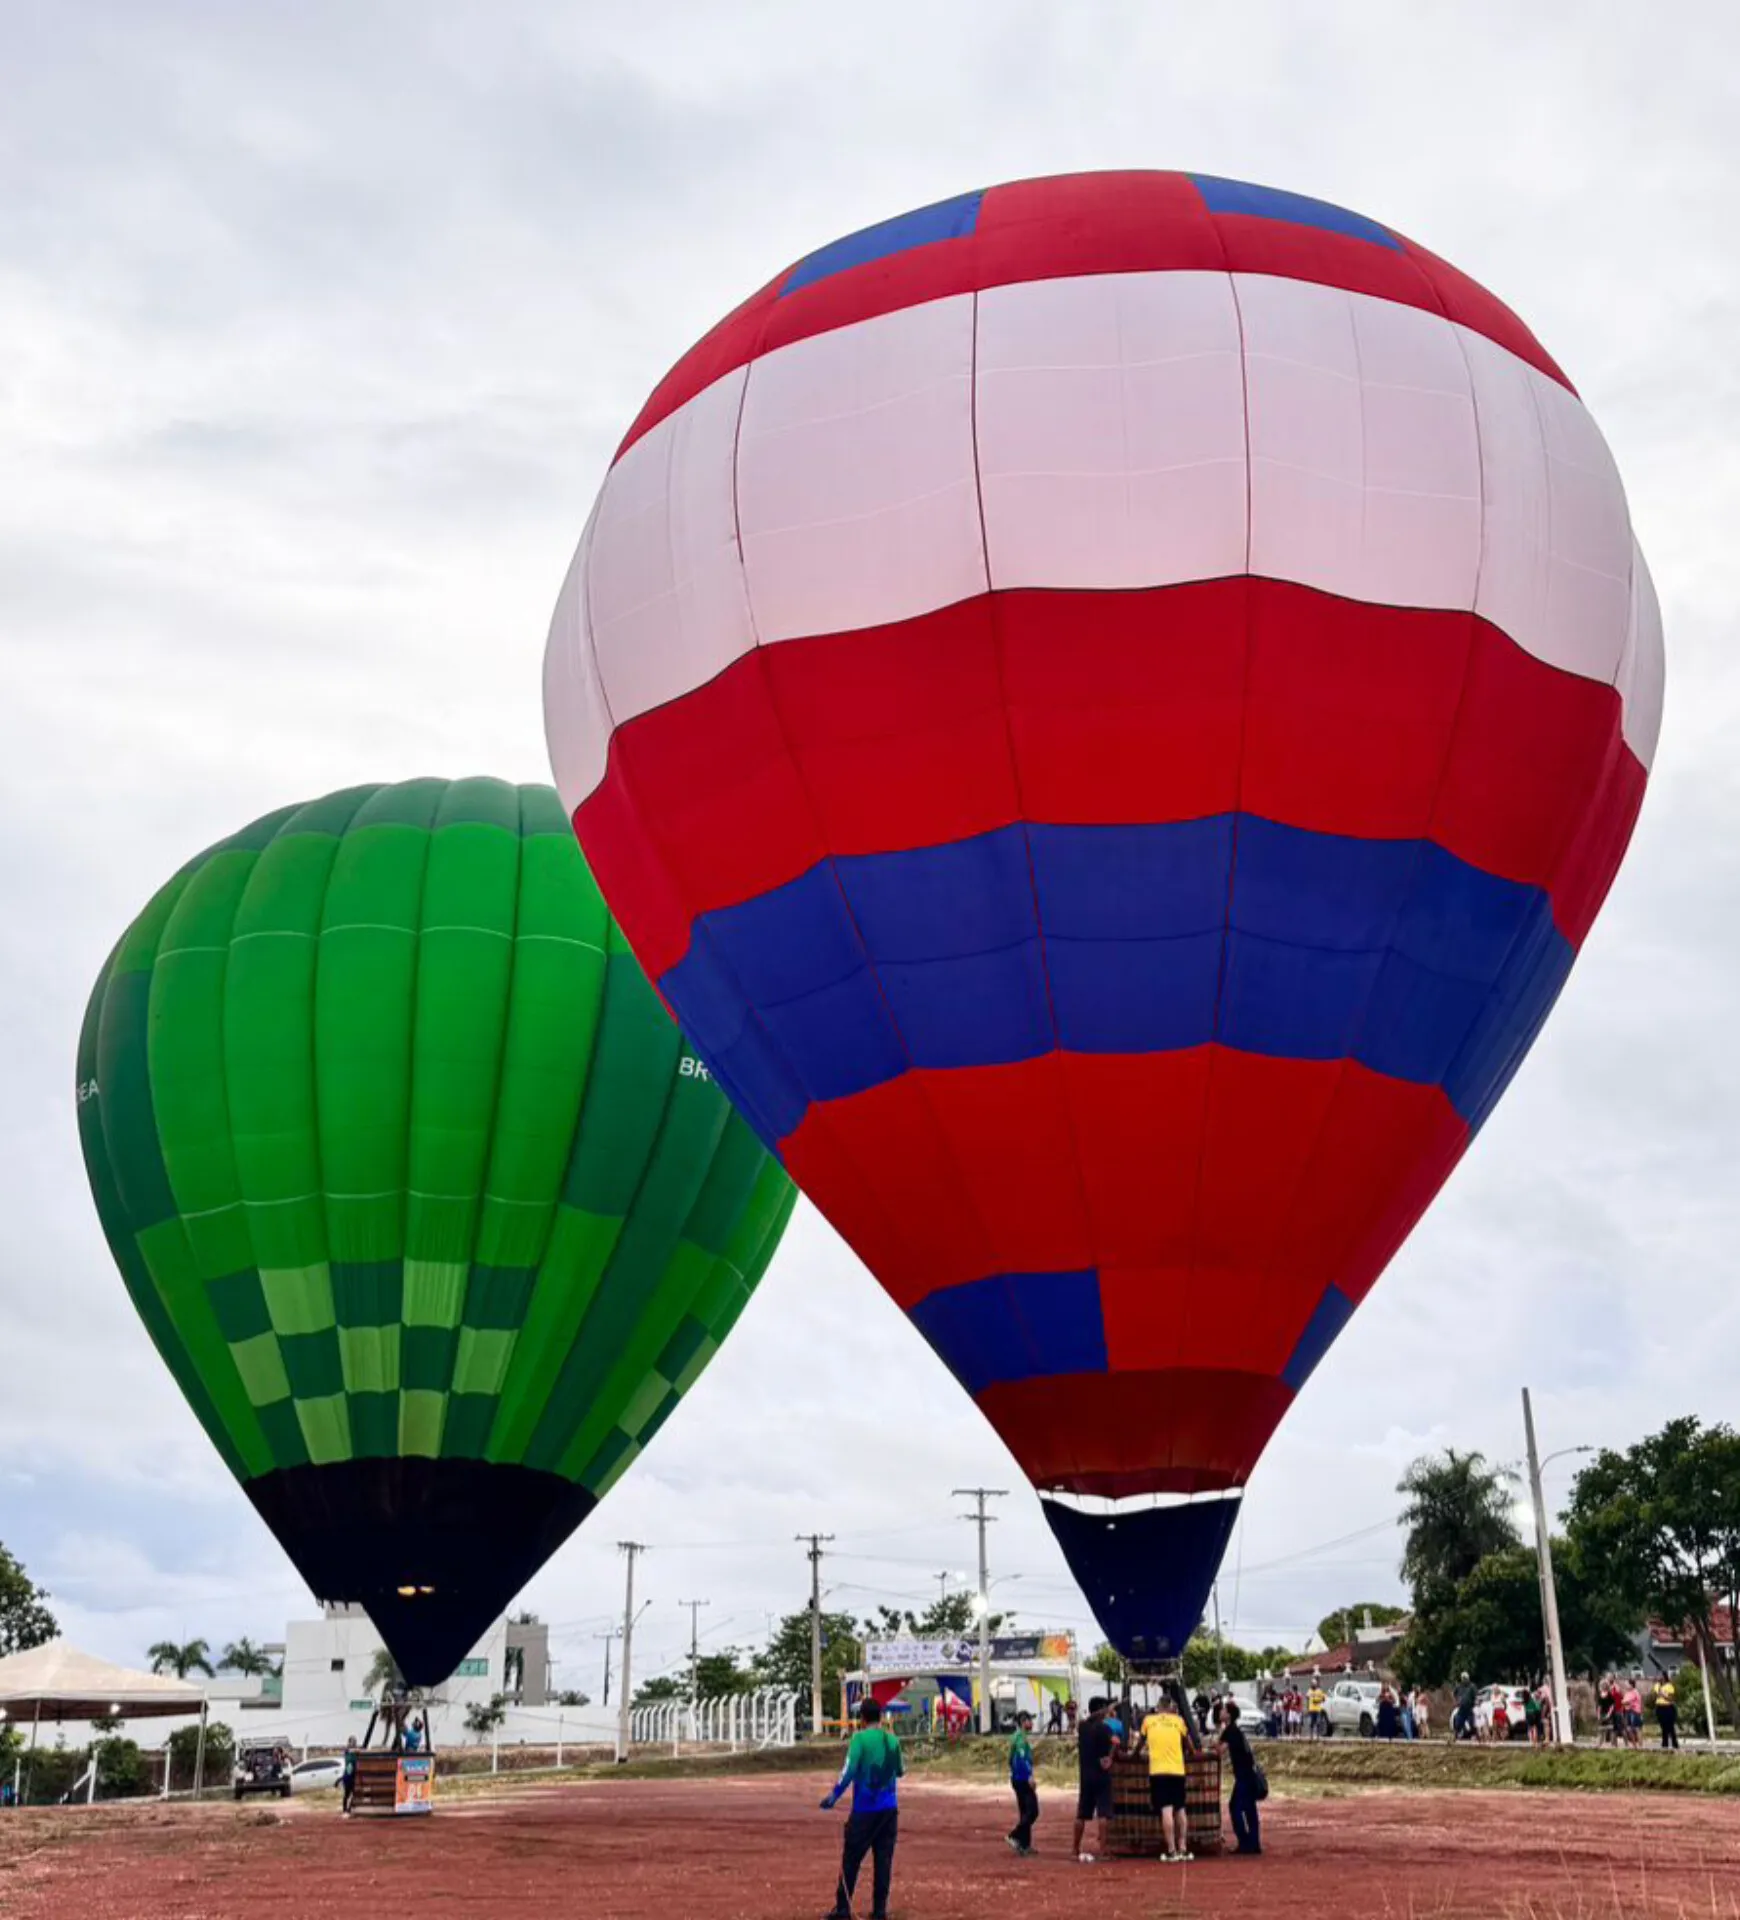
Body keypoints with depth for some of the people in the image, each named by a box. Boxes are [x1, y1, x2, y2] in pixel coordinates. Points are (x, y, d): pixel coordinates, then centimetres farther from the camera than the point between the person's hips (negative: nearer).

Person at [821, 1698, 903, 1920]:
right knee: (883, 1859, 8)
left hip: (865, 1809, -4)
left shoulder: (860, 1738, -9)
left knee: (851, 1859, 7)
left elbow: (848, 1770, -17)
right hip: (889, 1809, 4)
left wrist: (833, 1795, -12)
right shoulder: (892, 1740, 5)